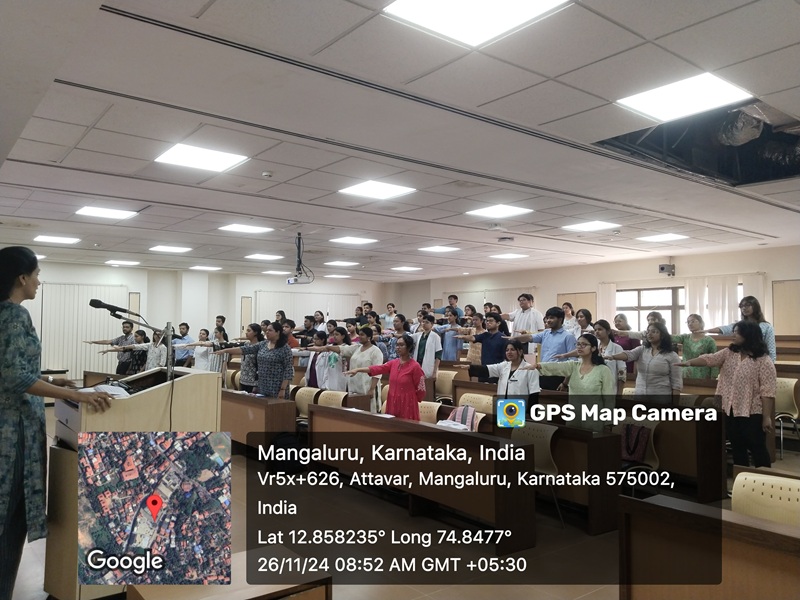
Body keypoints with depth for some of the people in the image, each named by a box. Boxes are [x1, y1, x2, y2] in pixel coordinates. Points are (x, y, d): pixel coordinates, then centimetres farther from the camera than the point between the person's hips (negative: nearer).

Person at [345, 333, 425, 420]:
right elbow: (377, 368, -4)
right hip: (392, 404, 6)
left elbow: (420, 391, -6)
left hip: (407, 406, -6)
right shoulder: (393, 363, 8)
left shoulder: (415, 366, -10)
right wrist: (357, 370, -15)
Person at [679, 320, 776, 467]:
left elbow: (767, 391, -13)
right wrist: (689, 362, -26)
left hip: (752, 413, -5)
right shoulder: (729, 353, 5)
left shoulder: (763, 360, -11)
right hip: (731, 411, 6)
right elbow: (709, 359, -7)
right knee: (737, 448, 15)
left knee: (758, 449, 4)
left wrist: (767, 417, -15)